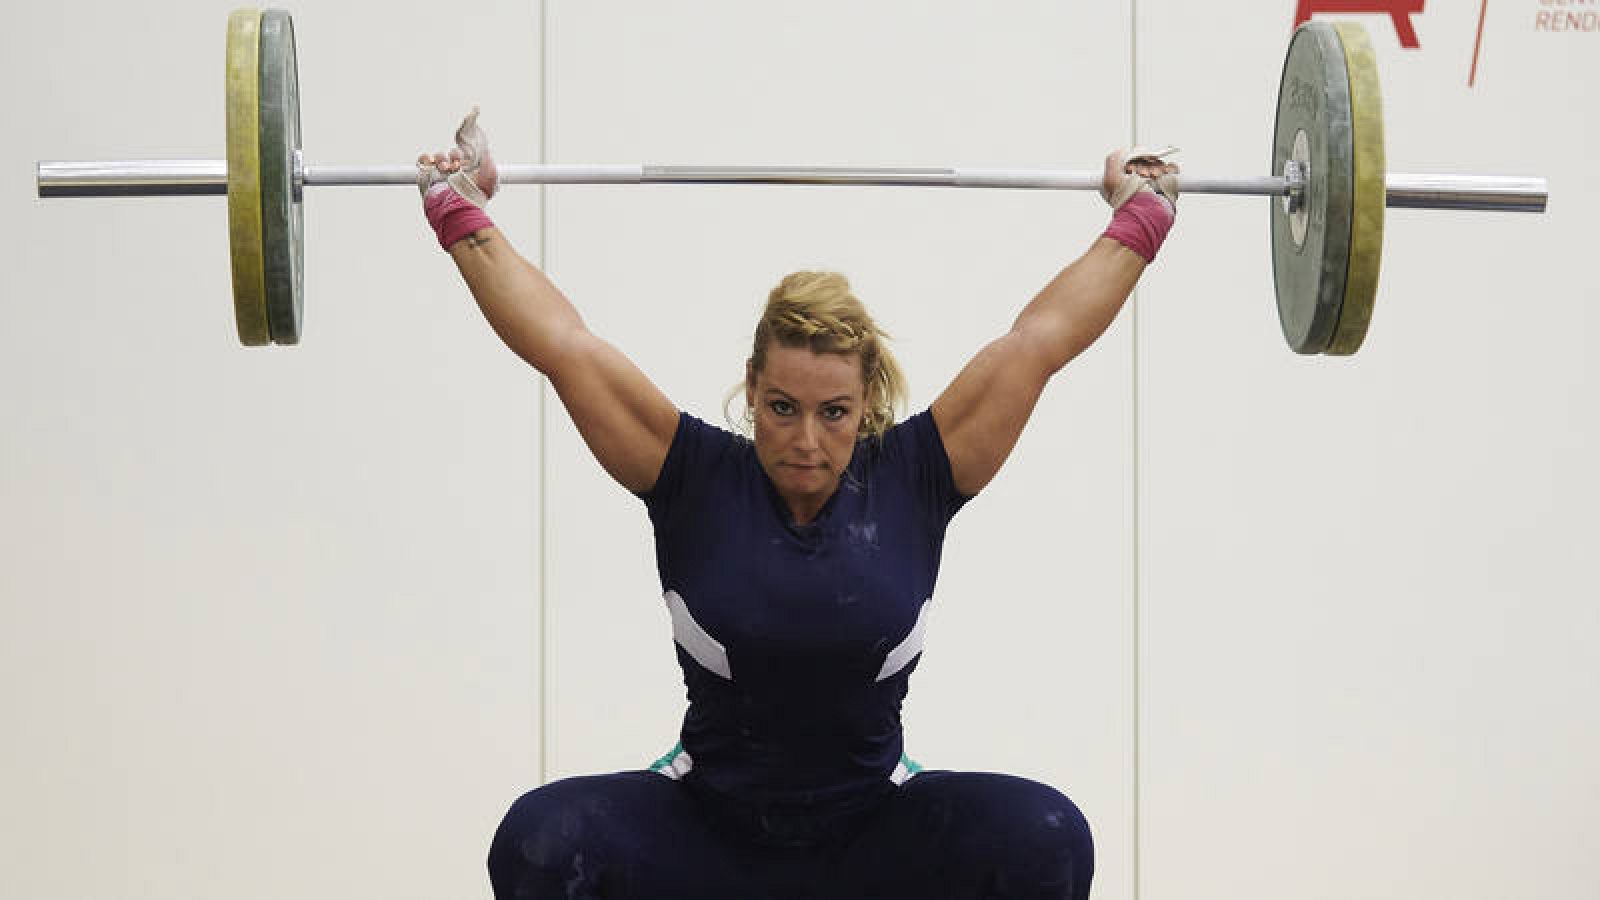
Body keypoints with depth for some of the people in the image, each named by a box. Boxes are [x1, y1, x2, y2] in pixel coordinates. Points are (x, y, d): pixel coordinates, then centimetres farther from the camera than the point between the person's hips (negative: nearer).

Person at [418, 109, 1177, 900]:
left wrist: (1138, 219, 3)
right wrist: (460, 213, -1)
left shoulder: (910, 482, -5)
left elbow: (1040, 338, -1)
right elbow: (562, 343, -4)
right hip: (706, 831, 0)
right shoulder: (696, 481, -7)